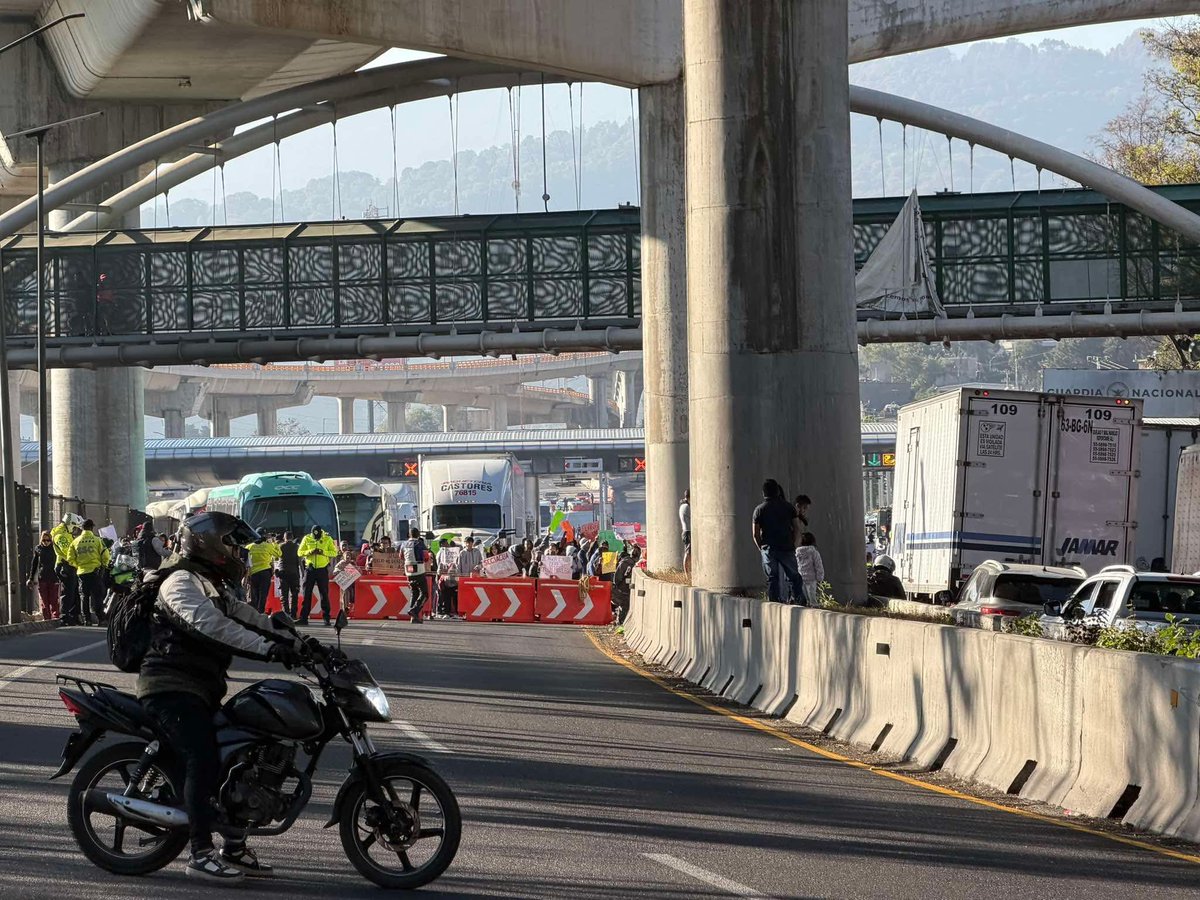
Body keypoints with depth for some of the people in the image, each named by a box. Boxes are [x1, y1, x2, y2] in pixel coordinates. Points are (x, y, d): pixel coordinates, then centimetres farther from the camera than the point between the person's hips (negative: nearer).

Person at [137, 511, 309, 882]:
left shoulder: (212, 585, 22)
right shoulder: (182, 581, -12)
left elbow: (250, 618, 19)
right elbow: (210, 625, -27)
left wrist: (299, 644, 6)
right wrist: (268, 648, -34)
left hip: (200, 690, 11)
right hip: (172, 688, -11)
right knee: (204, 762, -23)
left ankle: (235, 848, 15)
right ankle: (201, 854, -23)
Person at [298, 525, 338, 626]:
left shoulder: (328, 539, -3)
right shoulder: (307, 539, 0)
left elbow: (334, 553, -5)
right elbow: (300, 552, -1)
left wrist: (323, 552, -21)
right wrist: (310, 552, -20)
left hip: (322, 570, -1)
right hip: (310, 569, 1)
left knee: (324, 594, 2)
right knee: (307, 594, 3)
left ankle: (326, 618, 6)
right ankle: (303, 618, 7)